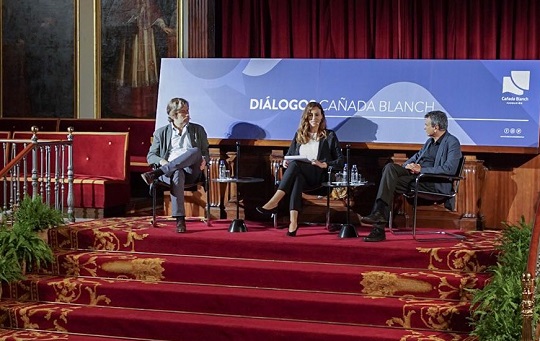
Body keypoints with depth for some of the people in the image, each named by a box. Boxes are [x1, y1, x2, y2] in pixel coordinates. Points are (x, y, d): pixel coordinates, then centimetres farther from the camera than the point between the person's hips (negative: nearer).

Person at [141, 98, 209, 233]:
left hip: (191, 171, 1)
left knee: (195, 151, -34)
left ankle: (155, 173, -39)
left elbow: (205, 152, 19)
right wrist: (162, 161, -12)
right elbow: (150, 156, 13)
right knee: (177, 174, -41)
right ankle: (180, 220, -43)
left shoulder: (198, 130, 20)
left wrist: (203, 160, -8)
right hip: (170, 170, -1)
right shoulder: (161, 133, 18)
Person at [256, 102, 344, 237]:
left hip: (317, 176, -2)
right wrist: (285, 161, 0)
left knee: (295, 164, -34)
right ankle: (293, 221, -52)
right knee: (297, 178, -37)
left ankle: (274, 202, -42)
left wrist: (324, 164, -11)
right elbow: (289, 154, 25)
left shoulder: (329, 135, 12)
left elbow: (340, 161, 6)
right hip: (298, 173, 3)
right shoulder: (299, 134, 22)